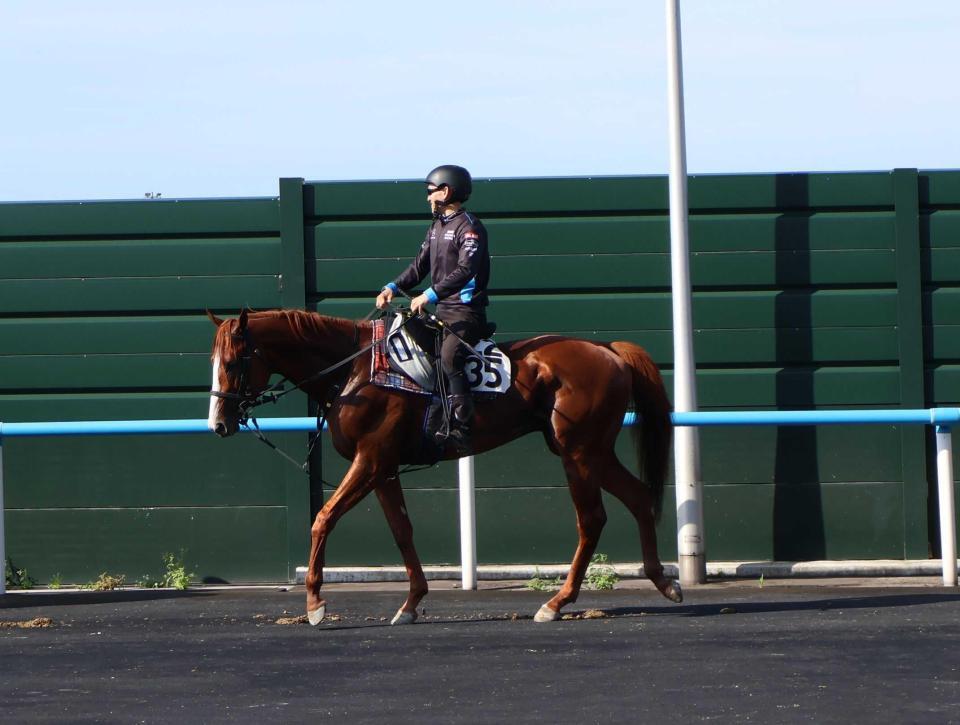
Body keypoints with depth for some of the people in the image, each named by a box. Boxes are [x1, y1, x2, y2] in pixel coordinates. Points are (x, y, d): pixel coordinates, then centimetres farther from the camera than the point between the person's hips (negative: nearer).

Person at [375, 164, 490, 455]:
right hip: (442, 310, 10)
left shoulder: (469, 227, -11)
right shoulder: (436, 227, 17)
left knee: (449, 355, -29)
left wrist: (431, 294, -29)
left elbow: (465, 271, -23)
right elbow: (420, 265, 19)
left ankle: (461, 428, -33)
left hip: (467, 311, -10)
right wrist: (393, 287, 4)